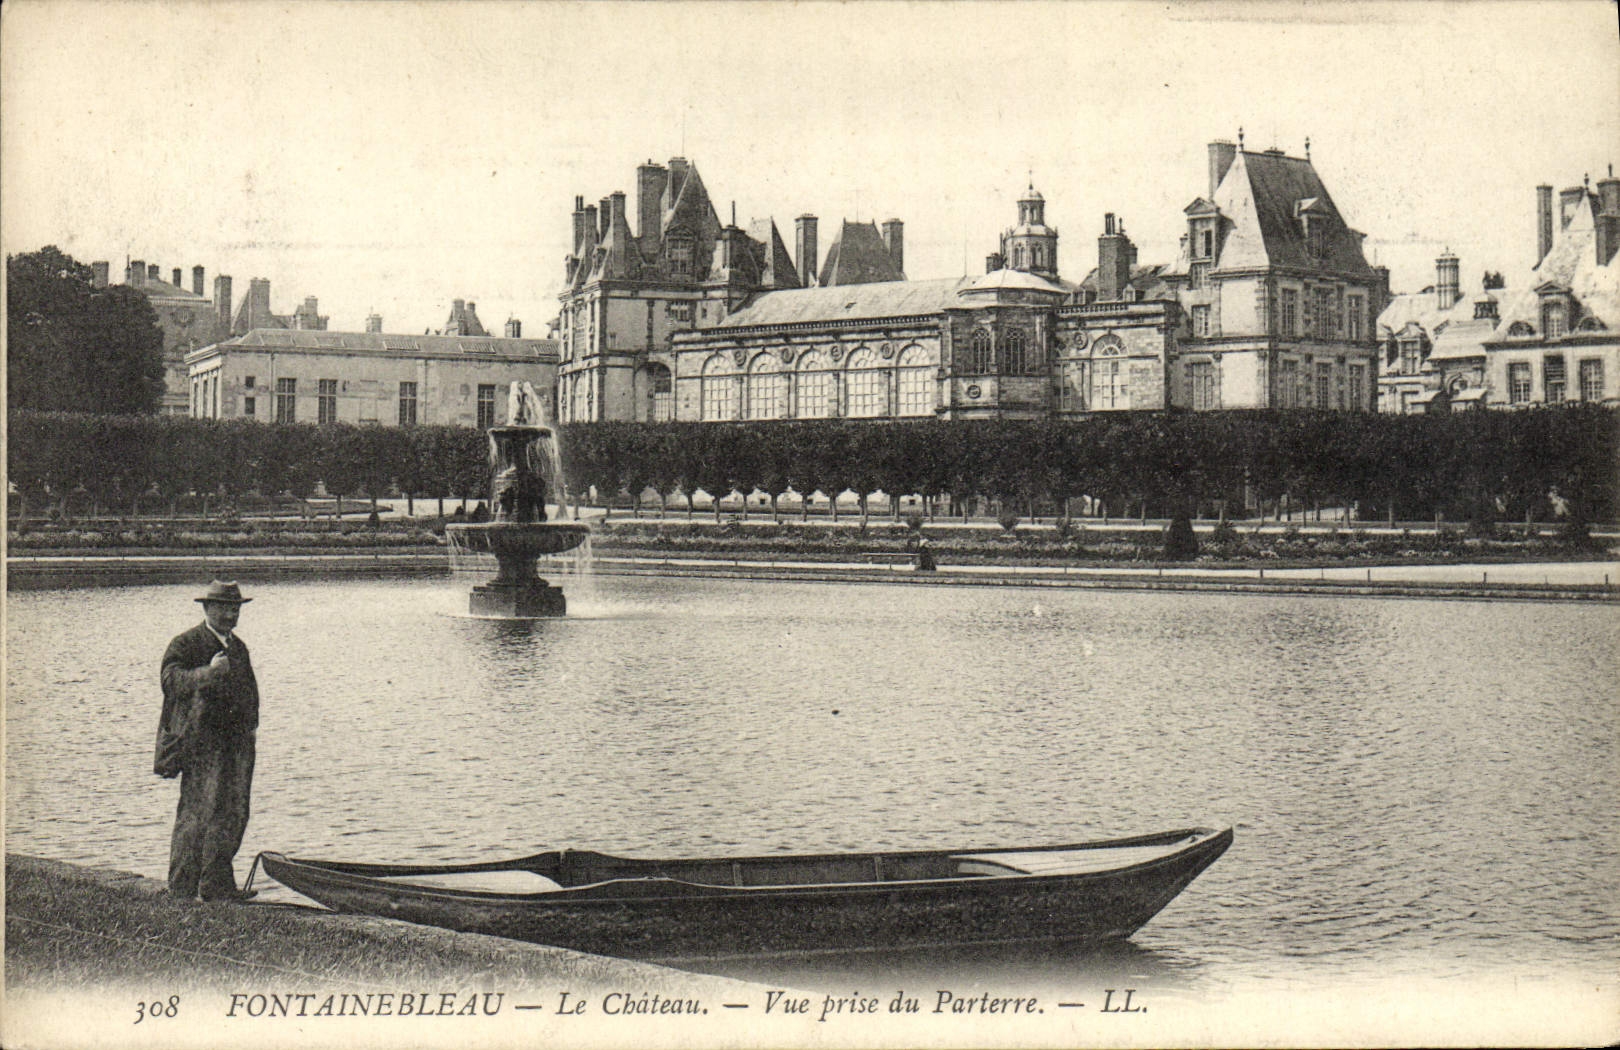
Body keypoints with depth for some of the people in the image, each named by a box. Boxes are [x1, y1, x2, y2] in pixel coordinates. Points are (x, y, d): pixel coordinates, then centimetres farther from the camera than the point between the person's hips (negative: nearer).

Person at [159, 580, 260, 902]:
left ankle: (218, 885, 16)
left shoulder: (238, 647, 20)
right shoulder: (185, 644, -4)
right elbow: (173, 680, -19)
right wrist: (208, 672, -33)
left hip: (238, 741, 7)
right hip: (202, 742, -7)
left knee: (234, 814, 7)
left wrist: (251, 724, 17)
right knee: (196, 814, -8)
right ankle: (181, 892, -1)